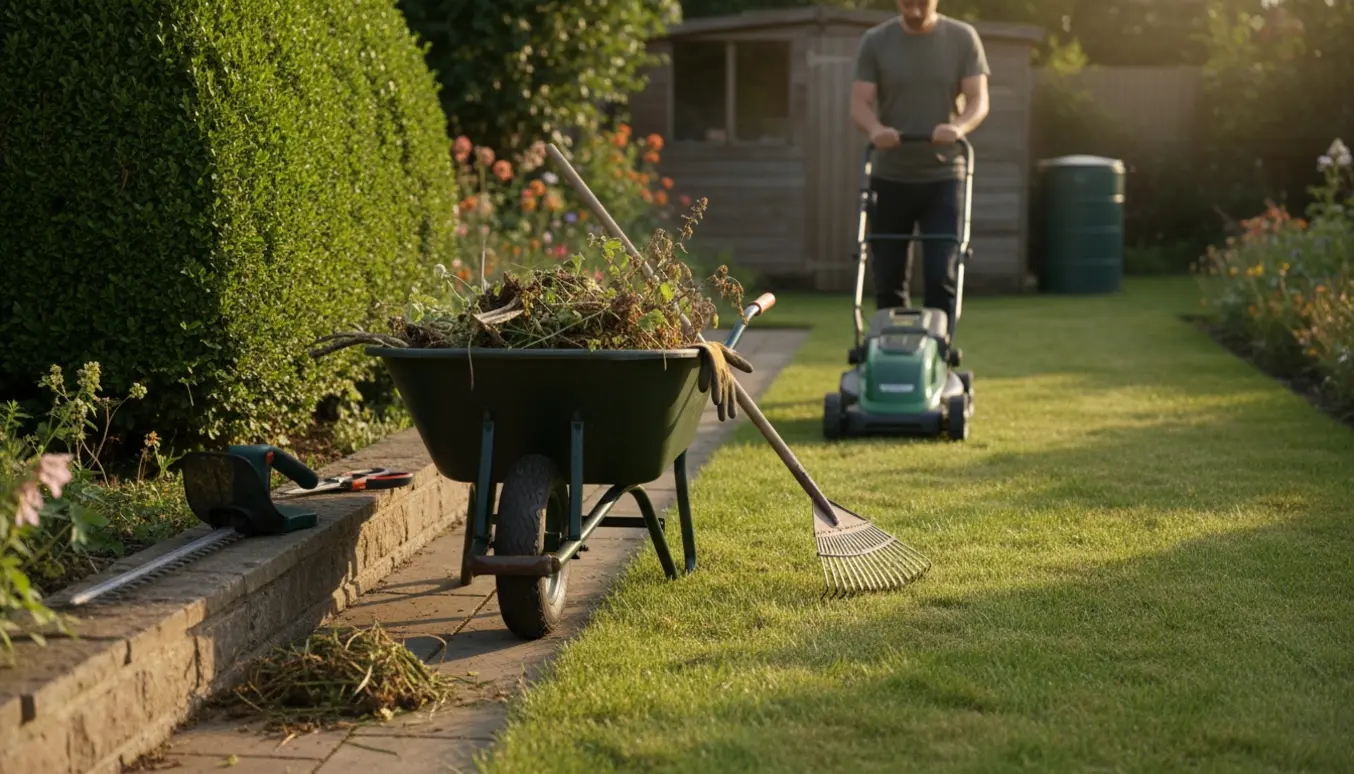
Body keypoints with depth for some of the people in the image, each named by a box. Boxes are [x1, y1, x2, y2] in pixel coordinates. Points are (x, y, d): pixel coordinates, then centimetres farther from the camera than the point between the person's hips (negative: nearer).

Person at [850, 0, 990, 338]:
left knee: (942, 278, -7)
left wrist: (959, 126, -26)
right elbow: (859, 102, -4)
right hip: (889, 177, 1)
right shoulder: (875, 41, 1)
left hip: (943, 176, -1)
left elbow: (979, 100, -4)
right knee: (889, 279, 5)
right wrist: (875, 128, -27)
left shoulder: (963, 38, 1)